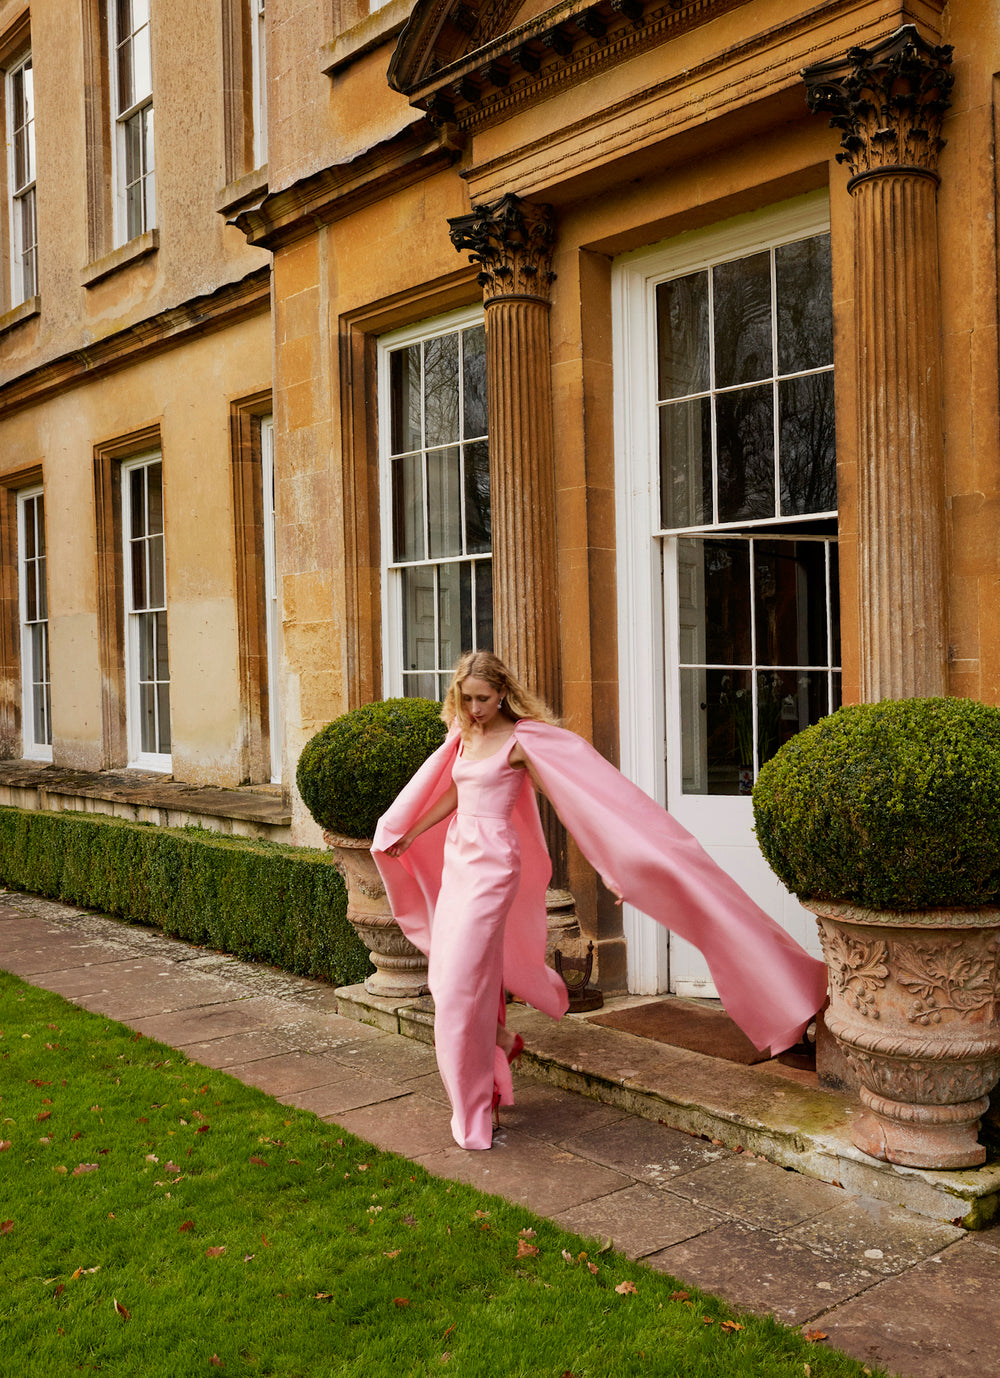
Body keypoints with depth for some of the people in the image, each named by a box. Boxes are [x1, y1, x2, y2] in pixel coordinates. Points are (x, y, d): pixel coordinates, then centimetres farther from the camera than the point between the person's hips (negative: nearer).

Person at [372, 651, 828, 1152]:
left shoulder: (520, 740, -10)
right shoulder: (465, 736, 11)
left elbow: (571, 802, -10)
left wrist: (606, 867, -13)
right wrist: (409, 836, 29)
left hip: (492, 862, -7)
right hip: (457, 858, 7)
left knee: (462, 979, -7)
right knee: (447, 973, 11)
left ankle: (474, 1114, 7)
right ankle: (501, 1042, 39)